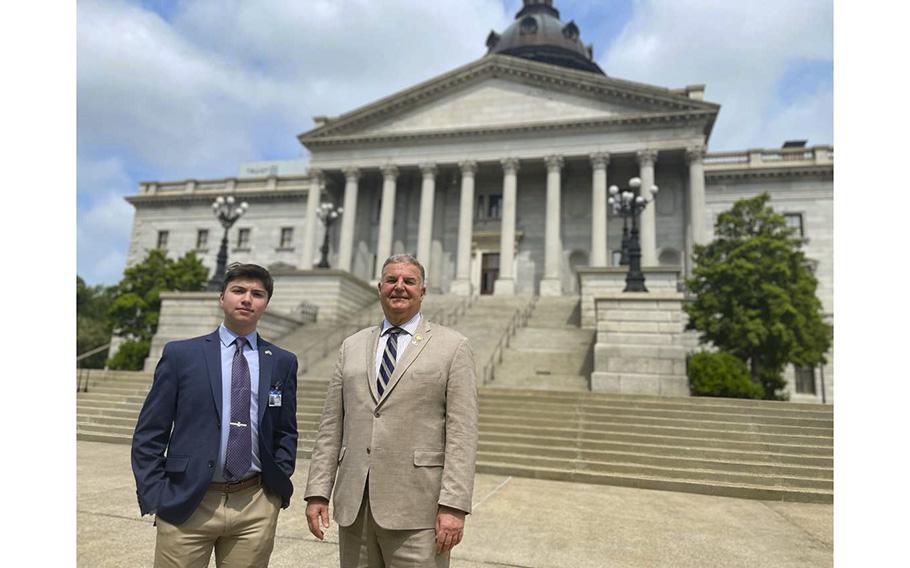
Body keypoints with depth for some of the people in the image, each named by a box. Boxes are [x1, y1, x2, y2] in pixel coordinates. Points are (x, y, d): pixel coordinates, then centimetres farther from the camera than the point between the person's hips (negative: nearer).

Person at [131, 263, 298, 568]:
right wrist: (155, 498, -3)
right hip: (185, 504, -1)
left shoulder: (283, 362, 4)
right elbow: (148, 435, 2)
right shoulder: (180, 354, 0)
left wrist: (279, 490, 4)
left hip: (256, 507, 2)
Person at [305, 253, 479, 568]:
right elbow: (331, 425, 10)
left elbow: (461, 433, -6)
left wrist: (454, 506, -12)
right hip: (354, 505, 4)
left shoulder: (453, 347, 0)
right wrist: (317, 492, 4)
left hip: (416, 509, -3)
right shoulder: (352, 346, 12)